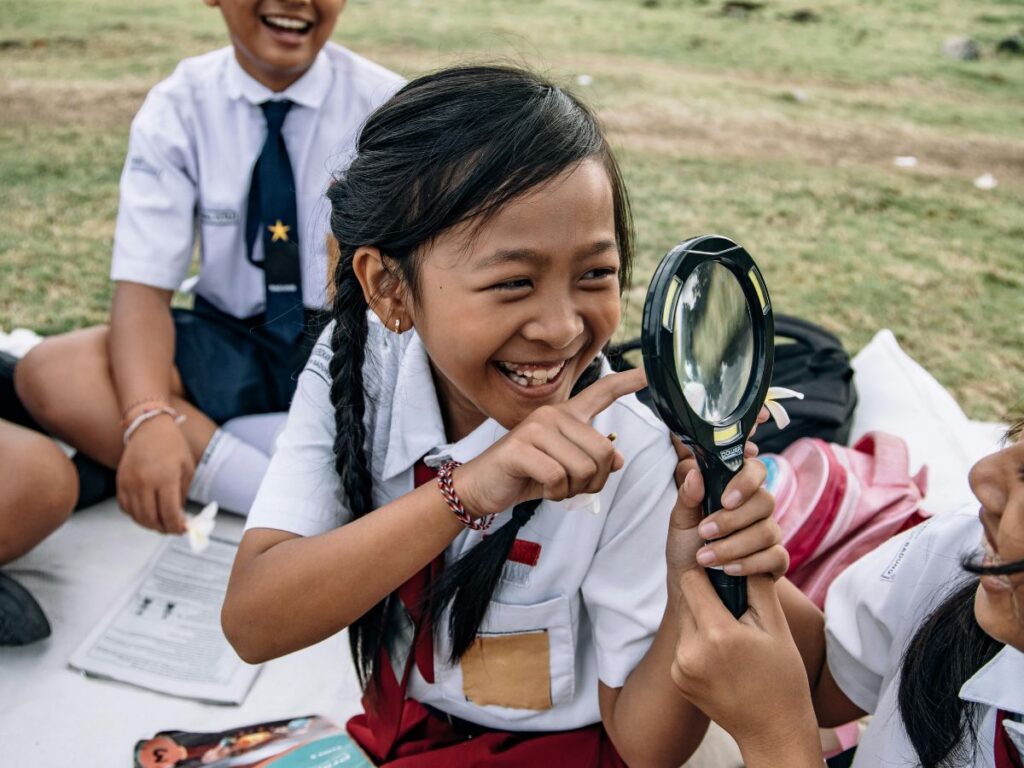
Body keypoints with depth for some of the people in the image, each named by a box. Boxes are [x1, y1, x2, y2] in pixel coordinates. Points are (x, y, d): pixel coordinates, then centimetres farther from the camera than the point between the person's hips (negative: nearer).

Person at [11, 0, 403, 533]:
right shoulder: (176, 110, -6)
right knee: (51, 375, -23)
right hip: (231, 343, 2)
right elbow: (142, 287, -13)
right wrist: (149, 418, -33)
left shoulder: (383, 104, -8)